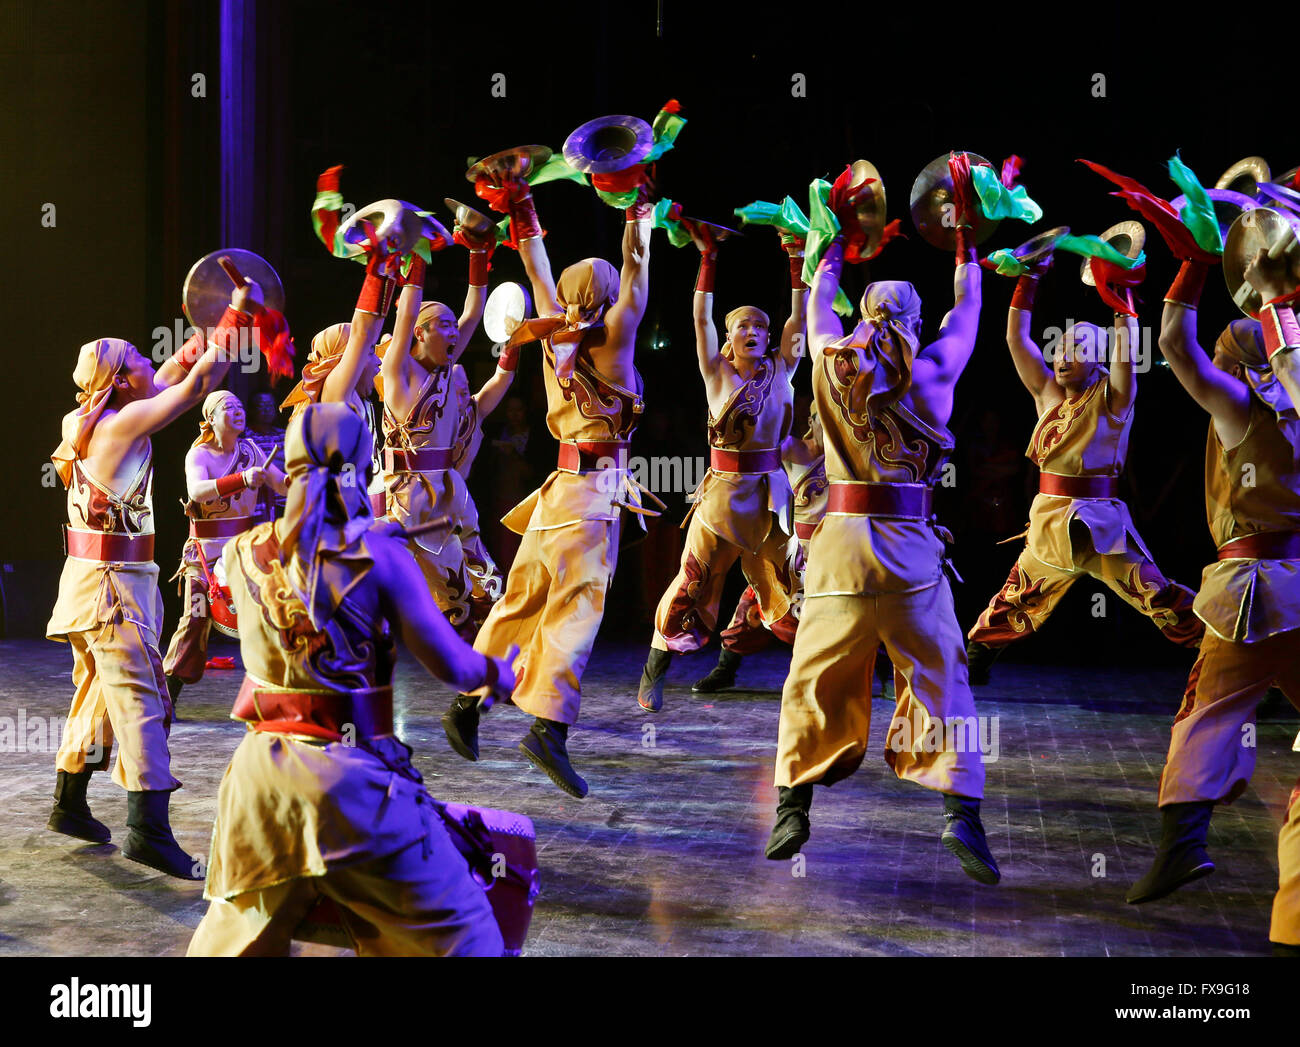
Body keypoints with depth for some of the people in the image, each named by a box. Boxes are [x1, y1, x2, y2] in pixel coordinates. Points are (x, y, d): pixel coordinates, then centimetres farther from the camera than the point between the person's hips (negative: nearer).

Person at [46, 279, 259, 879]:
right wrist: (238, 317, -3)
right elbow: (196, 385, -12)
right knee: (139, 693, -14)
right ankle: (147, 828, -21)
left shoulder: (86, 422, 11)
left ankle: (69, 803, 30)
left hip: (90, 577, 10)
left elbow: (170, 379, 21)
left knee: (99, 689, 19)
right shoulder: (126, 422, -14)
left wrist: (216, 326, 22)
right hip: (113, 580, -10)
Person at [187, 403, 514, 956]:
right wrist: (498, 675, 15)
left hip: (262, 773, 4)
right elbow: (451, 665, -6)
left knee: (235, 935, 25)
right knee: (460, 930, 5)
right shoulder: (380, 555, -9)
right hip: (349, 777, -4)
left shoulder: (244, 553, 2)